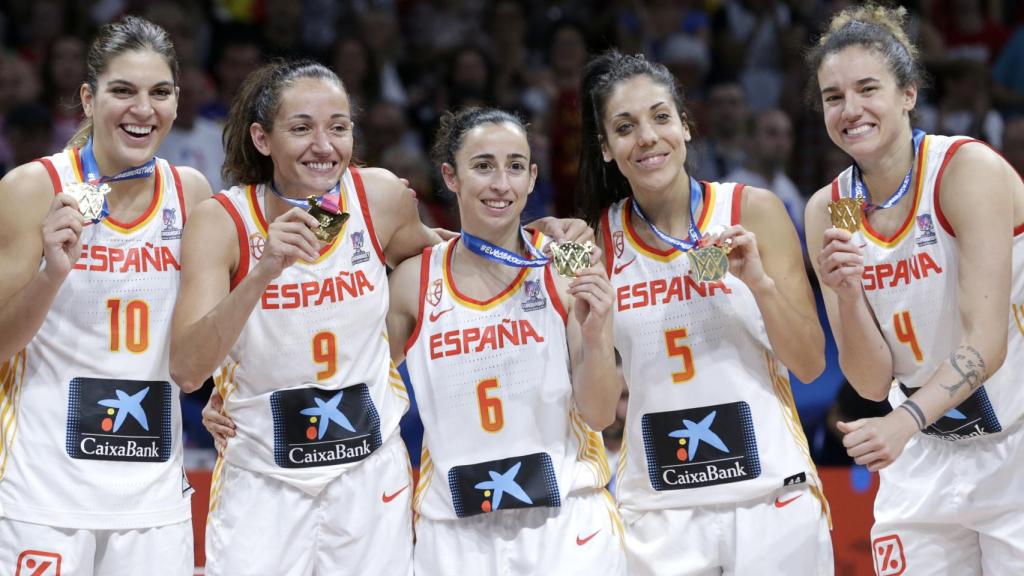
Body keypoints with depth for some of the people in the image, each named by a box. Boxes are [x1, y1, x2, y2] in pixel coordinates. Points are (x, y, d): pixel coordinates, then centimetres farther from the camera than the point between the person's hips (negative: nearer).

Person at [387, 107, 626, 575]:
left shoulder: (567, 270, -5)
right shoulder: (414, 281, 0)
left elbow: (599, 415, -4)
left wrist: (596, 336, -18)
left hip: (564, 525, -1)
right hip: (456, 532, 2)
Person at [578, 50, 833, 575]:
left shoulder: (753, 211, -2)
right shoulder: (598, 241, 2)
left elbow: (810, 365, -2)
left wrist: (758, 280, -15)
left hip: (771, 497, -1)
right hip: (657, 510, 1)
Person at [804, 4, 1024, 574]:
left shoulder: (969, 169, -16)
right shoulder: (828, 211, -1)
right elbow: (874, 382, -2)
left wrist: (907, 419, -38)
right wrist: (846, 296, -20)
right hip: (927, 465, 5)